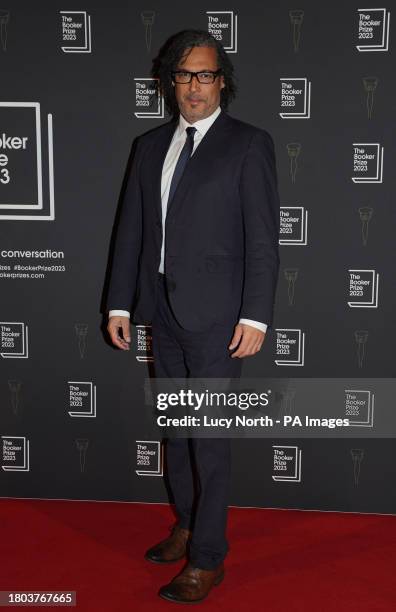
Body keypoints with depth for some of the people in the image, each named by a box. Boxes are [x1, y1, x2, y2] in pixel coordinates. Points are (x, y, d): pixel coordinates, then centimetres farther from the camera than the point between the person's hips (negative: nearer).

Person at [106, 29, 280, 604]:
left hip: (215, 313, -5)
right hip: (161, 310, 6)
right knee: (174, 426, 16)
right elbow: (132, 229, 12)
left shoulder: (248, 144, -3)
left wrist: (255, 317, -13)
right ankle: (187, 524, 34)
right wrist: (120, 303, 8)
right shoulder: (150, 146, 12)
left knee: (209, 435, -2)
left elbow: (263, 238, -8)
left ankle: (207, 557, 11)